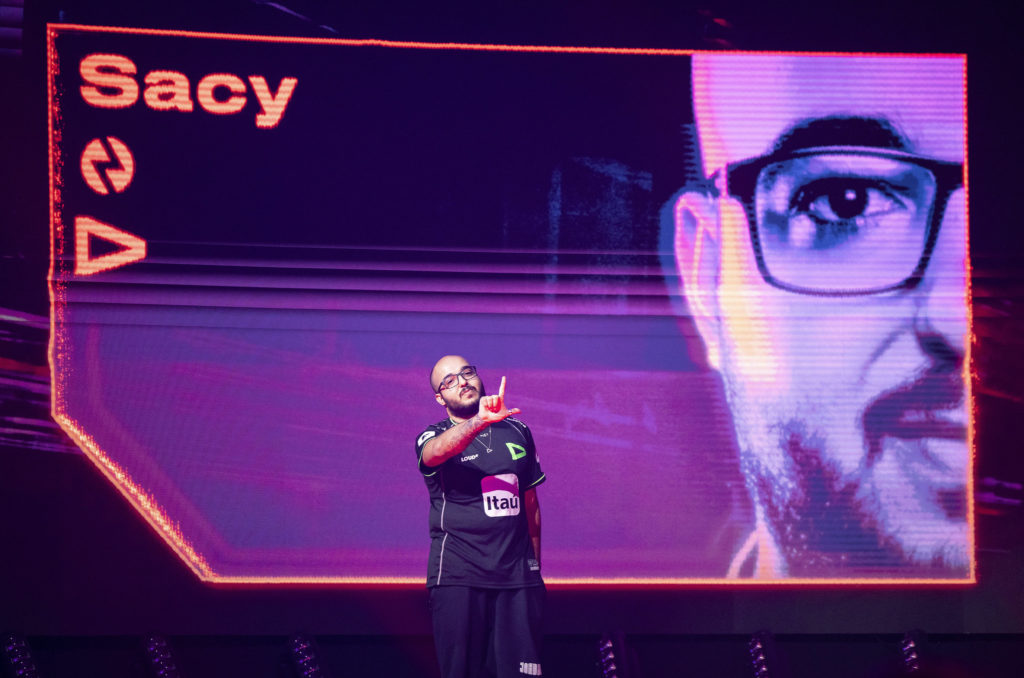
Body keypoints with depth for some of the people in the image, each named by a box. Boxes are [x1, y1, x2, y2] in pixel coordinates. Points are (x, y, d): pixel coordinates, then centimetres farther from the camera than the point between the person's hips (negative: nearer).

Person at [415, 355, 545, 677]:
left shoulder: (517, 431, 15)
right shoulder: (434, 437, 1)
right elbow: (436, 451, -25)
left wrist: (534, 561, 18)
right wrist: (480, 421, -43)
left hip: (517, 577, 3)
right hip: (458, 577, -3)